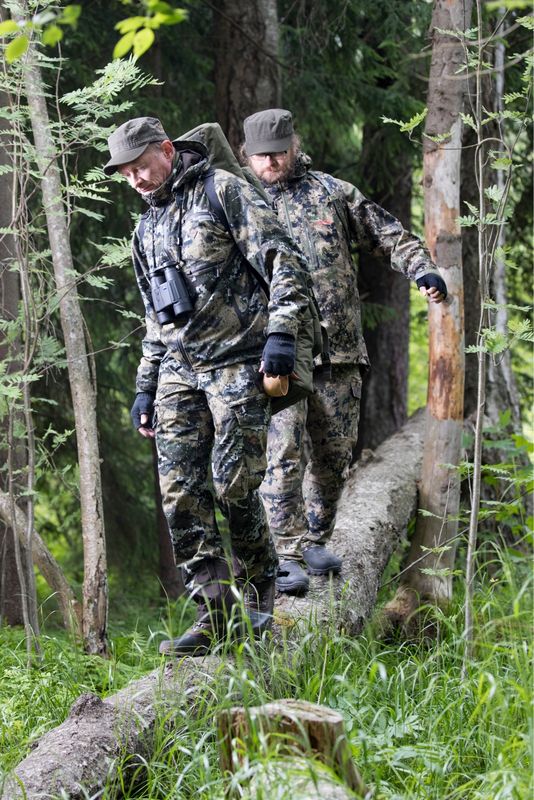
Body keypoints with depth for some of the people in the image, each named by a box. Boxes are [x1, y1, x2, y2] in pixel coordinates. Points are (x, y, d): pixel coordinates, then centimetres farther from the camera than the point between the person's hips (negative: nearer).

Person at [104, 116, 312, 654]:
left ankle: (259, 597, 12)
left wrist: (280, 334, -18)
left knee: (233, 485, -9)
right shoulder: (146, 230, 21)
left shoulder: (224, 192, -1)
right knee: (181, 493, -5)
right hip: (178, 370, 7)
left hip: (236, 363, -6)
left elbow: (284, 262, -8)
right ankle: (214, 612, -2)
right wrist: (145, 387, 21)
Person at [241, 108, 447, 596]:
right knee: (283, 454, -13)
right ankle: (286, 556, -12)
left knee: (333, 454, 7)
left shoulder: (332, 193, 11)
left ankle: (316, 542, 22)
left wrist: (422, 269, -3)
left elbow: (390, 236, 14)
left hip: (338, 351, 2)